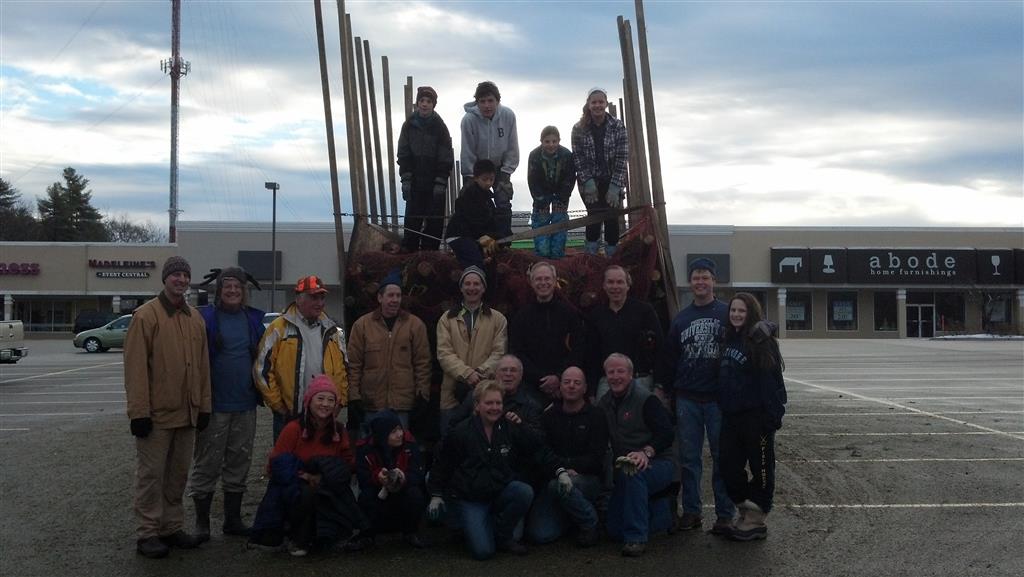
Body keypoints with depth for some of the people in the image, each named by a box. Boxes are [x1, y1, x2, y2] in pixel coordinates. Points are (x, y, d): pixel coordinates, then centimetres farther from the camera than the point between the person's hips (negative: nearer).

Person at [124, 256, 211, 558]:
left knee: (178, 474, 13)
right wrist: (139, 411, -16)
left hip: (186, 414, 6)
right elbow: (135, 367, -12)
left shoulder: (195, 318, 11)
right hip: (156, 414, -6)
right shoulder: (146, 315, -9)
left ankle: (172, 528, 24)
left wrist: (204, 405, 9)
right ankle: (148, 534, 12)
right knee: (151, 475, 3)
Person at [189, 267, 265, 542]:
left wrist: (261, 391, 9)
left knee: (239, 463, 12)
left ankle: (233, 519, 23)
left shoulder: (254, 319, 8)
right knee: (207, 465, 3)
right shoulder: (206, 318, -5)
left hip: (245, 405, 5)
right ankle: (202, 522, 15)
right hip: (215, 405, -4)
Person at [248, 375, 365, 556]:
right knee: (307, 493, -36)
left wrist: (323, 477, -12)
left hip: (325, 490, 4)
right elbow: (275, 466, -11)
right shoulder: (294, 429, -11)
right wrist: (306, 477, -19)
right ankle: (297, 541, -7)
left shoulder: (338, 431, 2)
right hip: (293, 488, -4)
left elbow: (348, 463, 5)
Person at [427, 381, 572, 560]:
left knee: (525, 492, -30)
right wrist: (436, 496, 2)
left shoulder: (511, 429, -1)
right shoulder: (460, 433, -7)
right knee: (483, 551, -20)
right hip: (469, 499, -3)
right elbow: (442, 465, 3)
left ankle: (503, 537, -4)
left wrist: (560, 471, -10)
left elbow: (539, 451, 2)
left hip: (501, 491, 3)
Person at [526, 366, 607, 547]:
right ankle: (572, 518, 17)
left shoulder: (596, 416, 0)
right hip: (554, 476, 3)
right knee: (539, 534, -15)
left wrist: (563, 463, -14)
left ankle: (590, 524, -10)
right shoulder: (549, 416, 9)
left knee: (558, 485, -37)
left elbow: (595, 459, -6)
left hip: (588, 478, -3)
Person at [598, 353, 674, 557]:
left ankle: (636, 538, -31)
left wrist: (646, 452, -35)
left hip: (656, 464, -6)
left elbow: (666, 434, -20)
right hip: (622, 470, 7)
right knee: (615, 529, 0)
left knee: (633, 473, -41)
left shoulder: (646, 400, -13)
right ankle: (661, 513, 25)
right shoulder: (604, 404, 6)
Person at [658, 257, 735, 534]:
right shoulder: (680, 318, 11)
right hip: (687, 399, 3)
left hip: (719, 397, -3)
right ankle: (691, 511, 17)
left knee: (722, 457, 3)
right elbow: (669, 358, 13)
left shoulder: (728, 313, 1)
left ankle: (725, 514, 12)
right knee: (689, 458, 7)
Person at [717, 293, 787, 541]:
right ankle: (746, 513, 24)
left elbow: (771, 381, -16)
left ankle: (756, 521, 15)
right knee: (728, 464, 10)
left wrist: (772, 416, -21)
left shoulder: (762, 341, -11)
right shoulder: (729, 339, 12)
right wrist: (723, 407, 15)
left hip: (756, 415, -8)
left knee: (761, 466, 4)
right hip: (732, 415, 8)